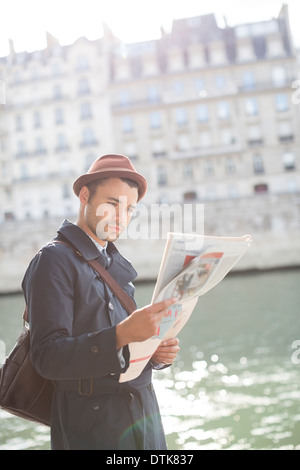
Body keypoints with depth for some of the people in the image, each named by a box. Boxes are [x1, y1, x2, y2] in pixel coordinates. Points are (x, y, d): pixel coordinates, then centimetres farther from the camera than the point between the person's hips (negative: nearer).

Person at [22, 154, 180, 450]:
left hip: (144, 413, 7)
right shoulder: (53, 260, -10)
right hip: (93, 425, -7)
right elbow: (48, 358, -21)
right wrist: (121, 334, -34)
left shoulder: (115, 264, 13)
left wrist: (158, 354, -6)